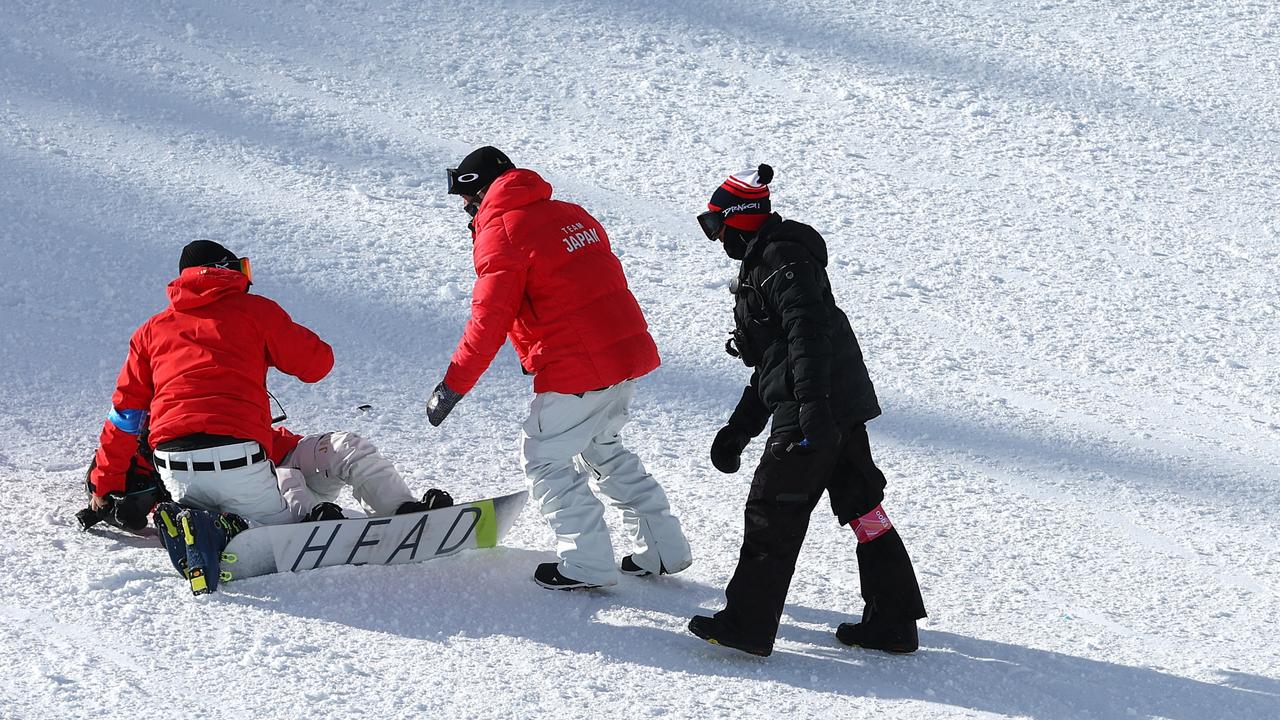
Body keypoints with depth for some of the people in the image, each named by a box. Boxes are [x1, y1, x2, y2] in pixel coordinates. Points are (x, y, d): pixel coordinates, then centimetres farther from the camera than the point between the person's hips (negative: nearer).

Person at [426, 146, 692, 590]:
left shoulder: (499, 233, -10)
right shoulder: (569, 215, 15)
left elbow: (488, 321, -15)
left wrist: (452, 386, -8)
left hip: (577, 370, -9)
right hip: (629, 351, 9)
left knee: (544, 458, 7)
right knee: (602, 449, 26)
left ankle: (588, 565, 7)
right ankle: (663, 549, 26)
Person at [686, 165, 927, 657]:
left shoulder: (782, 259, -10)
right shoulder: (764, 263, 23)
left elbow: (809, 331, -24)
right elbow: (773, 362, 28)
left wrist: (812, 405, -32)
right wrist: (738, 431, 28)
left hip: (816, 413, -11)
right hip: (842, 409, 11)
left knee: (772, 511, -4)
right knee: (860, 506, 12)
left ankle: (747, 626, 1)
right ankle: (893, 621, 16)